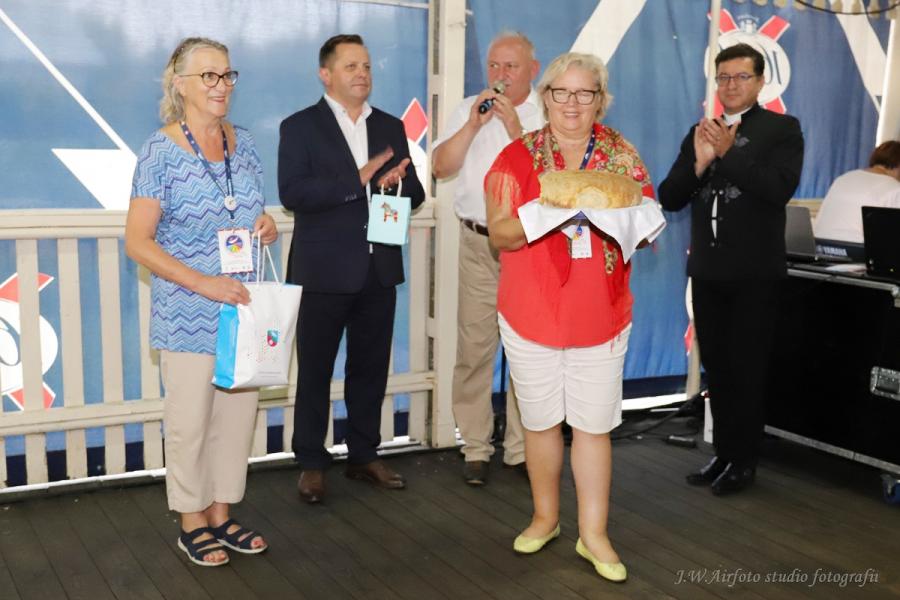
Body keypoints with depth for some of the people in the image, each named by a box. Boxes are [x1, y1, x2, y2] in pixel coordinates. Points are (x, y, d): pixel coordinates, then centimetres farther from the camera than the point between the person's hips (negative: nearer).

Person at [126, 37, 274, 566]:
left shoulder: (244, 143, 7)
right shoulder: (162, 152, -10)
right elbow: (138, 242, -12)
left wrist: (267, 228, -5)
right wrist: (205, 283, -22)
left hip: (243, 306, 6)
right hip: (188, 315, -5)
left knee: (238, 413, 12)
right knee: (190, 420, 5)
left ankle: (221, 514, 28)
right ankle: (193, 523, 23)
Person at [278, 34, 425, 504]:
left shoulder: (391, 127, 13)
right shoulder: (299, 127, -2)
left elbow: (415, 192, 11)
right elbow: (292, 193, -16)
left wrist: (394, 184, -12)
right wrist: (359, 180, -20)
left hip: (379, 269, 5)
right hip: (324, 271, -4)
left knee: (371, 369, 12)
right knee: (315, 372, 5)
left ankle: (364, 456, 26)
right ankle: (311, 463, 18)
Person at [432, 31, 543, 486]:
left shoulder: (548, 115, 1)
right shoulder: (468, 110, 10)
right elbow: (441, 167, 1)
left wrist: (515, 127, -16)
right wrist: (473, 124, -9)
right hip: (478, 244, 2)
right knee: (474, 347, 2)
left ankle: (521, 448, 13)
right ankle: (475, 448, 11)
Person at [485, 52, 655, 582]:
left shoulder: (623, 155, 4)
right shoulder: (518, 156, -1)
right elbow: (499, 234, -6)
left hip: (601, 315, 1)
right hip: (531, 314, 0)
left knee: (595, 425, 4)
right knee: (541, 421, 11)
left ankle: (594, 534, 16)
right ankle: (546, 517, 29)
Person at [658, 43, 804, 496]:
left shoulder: (782, 128, -1)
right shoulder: (699, 132, 10)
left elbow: (781, 188, -17)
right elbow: (669, 199, 3)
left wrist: (728, 152, -21)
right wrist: (699, 162, -14)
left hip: (754, 273, -4)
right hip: (707, 271, 5)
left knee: (747, 370, 3)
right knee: (716, 369, 12)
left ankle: (744, 461, 15)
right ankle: (723, 453, 23)